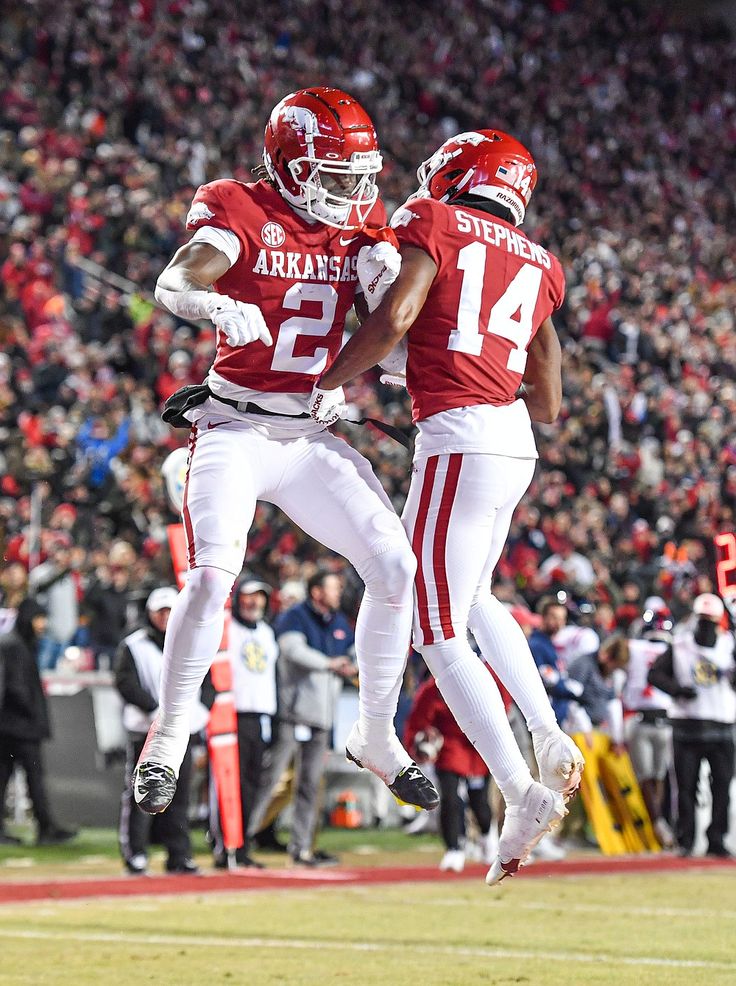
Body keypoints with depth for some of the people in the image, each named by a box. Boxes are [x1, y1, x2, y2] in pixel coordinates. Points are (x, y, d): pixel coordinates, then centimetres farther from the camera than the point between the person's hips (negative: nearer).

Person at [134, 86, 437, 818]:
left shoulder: (364, 225, 6)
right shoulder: (242, 214, -9)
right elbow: (173, 284, -28)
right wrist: (219, 306, -49)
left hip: (314, 437, 5)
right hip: (234, 430, -5)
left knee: (394, 569, -3)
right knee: (212, 576, -22)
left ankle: (376, 736, 14)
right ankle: (166, 740, -5)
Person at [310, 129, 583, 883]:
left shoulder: (434, 225, 2)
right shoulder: (538, 266, 19)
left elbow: (394, 317, -15)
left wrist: (331, 382, -1)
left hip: (458, 442, -7)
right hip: (515, 444, 7)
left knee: (440, 635, -2)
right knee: (472, 601, 28)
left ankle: (522, 793, -12)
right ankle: (549, 738, 14)